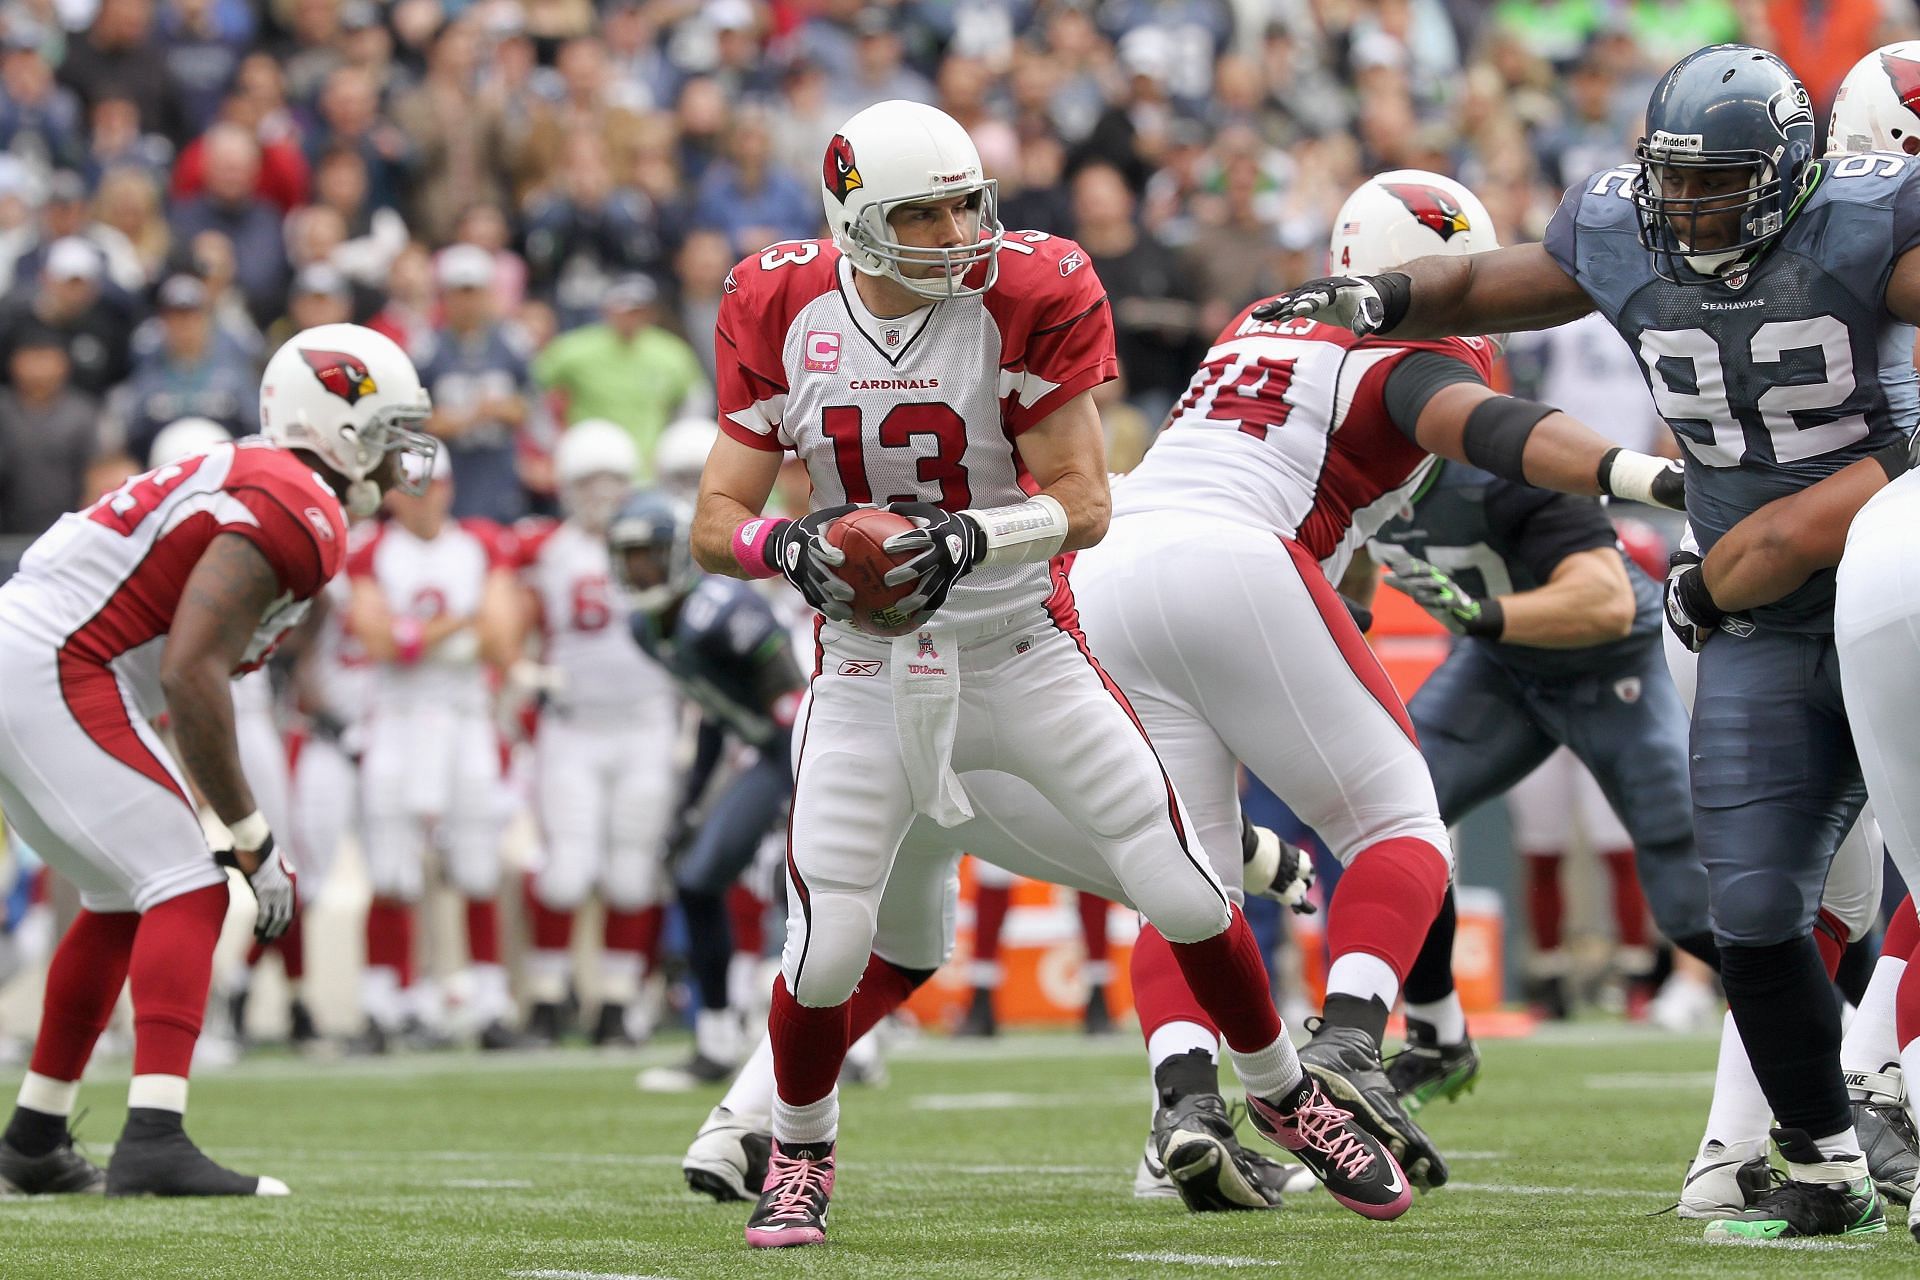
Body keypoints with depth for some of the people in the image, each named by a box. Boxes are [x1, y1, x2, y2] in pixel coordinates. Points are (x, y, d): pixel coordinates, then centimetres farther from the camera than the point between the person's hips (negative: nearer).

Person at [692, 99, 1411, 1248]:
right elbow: (718, 521, -6)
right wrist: (790, 547, -29)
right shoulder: (785, 314, -9)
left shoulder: (1027, 297, -14)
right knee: (828, 950, -6)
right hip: (868, 672, 0)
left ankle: (1285, 1097, 22)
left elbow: (1084, 502, -13)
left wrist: (971, 536, -31)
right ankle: (800, 1155, 23)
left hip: (1024, 651, 0)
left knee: (1186, 891, -3)